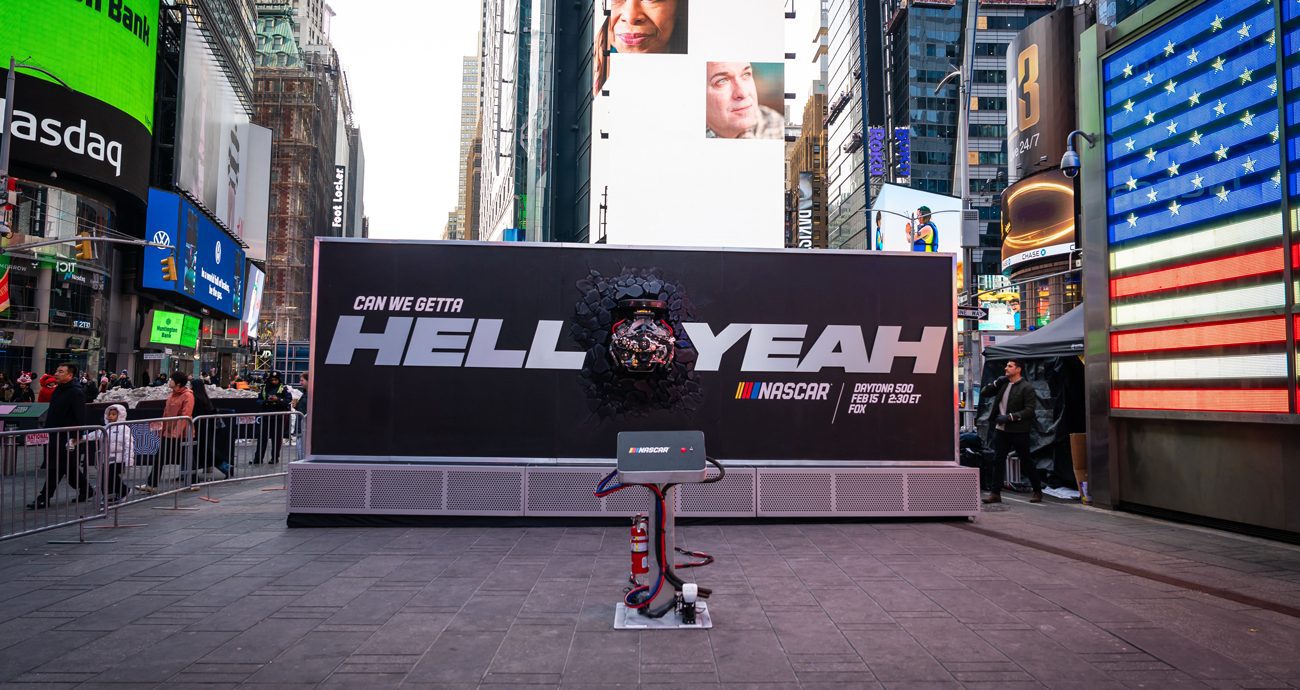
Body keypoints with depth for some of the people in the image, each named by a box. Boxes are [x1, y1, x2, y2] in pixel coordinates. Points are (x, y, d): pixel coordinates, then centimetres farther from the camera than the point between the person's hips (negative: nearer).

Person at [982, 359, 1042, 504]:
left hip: (1018, 431, -6)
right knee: (998, 461, 3)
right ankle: (995, 493, 5)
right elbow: (985, 394, 16)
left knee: (1026, 462, 5)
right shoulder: (1003, 384, 11)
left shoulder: (1027, 387, -9)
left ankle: (1038, 492, 20)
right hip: (1000, 429, 6)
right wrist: (996, 383, 1)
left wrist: (1010, 417, -21)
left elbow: (1030, 410, -16)